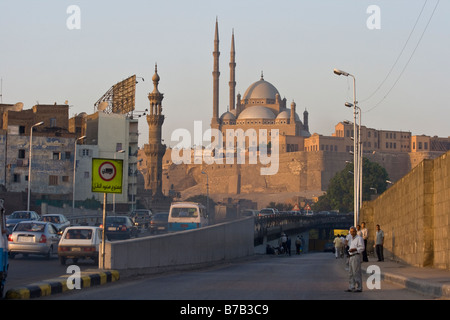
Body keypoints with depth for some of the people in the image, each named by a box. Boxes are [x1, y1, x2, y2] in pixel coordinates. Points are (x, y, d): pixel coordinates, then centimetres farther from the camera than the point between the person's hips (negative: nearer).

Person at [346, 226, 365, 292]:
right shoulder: (350, 238, 16)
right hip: (350, 257, 8)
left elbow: (362, 248, -14)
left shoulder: (359, 238, -7)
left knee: (356, 273, -9)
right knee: (351, 273, 8)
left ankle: (359, 288, -6)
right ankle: (351, 287, 11)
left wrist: (354, 249, -24)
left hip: (356, 256, -8)